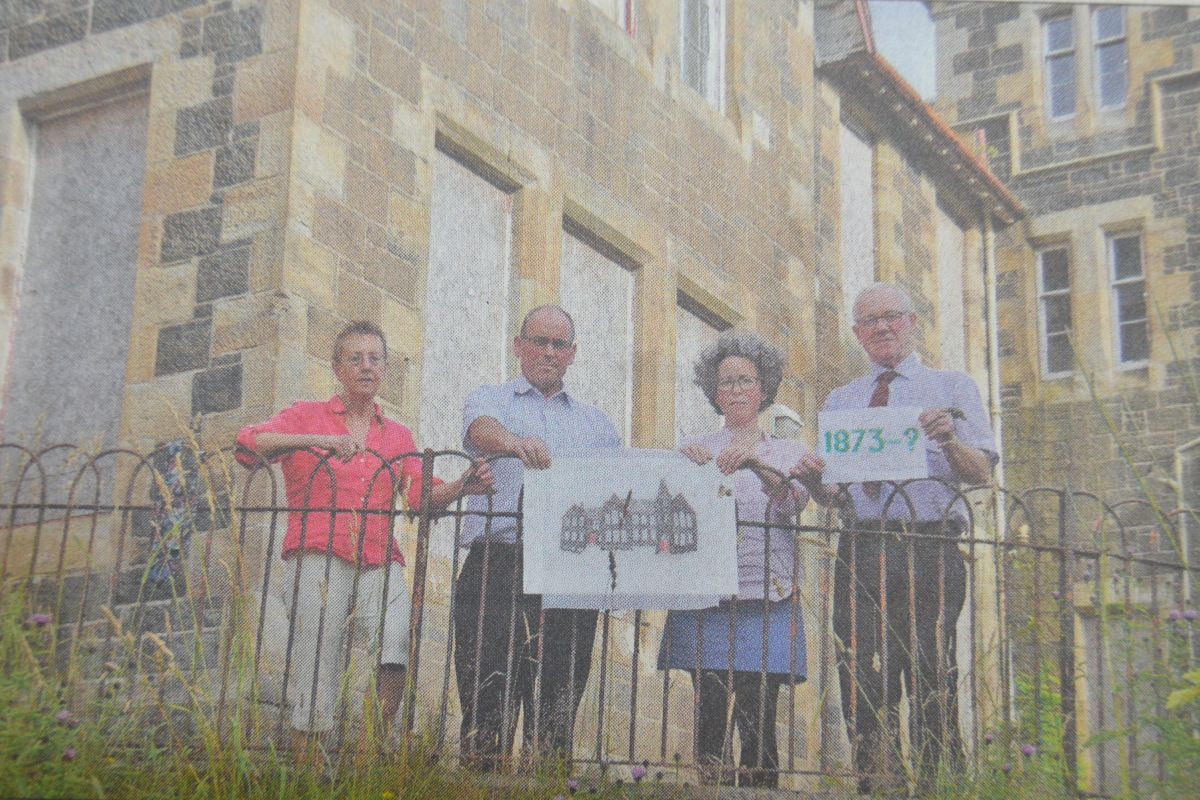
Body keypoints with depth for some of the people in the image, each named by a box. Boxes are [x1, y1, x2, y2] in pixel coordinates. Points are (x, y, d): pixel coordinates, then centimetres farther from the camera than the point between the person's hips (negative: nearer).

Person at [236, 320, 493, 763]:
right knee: (316, 677, -10)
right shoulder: (307, 416, 13)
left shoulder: (398, 436, 22)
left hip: (380, 561, 2)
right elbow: (249, 442, -4)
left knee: (399, 642, -24)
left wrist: (460, 487, -14)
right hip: (320, 557, -2)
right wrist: (317, 440, -17)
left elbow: (423, 496, 7)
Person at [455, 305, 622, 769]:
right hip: (498, 565, -3)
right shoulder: (491, 401, 14)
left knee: (559, 711, 1)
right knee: (488, 703, -7)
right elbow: (482, 430, -10)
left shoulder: (596, 423, 24)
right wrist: (516, 443, -34)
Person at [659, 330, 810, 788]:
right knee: (709, 712, -6)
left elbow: (792, 502, -5)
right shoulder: (696, 450, 17)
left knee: (757, 717, -8)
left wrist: (756, 463, -23)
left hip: (766, 599, 0)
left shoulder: (789, 452, 15)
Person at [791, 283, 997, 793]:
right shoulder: (840, 401, 22)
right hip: (859, 555, 3)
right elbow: (829, 493, 17)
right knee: (862, 688, 2)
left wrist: (949, 441, -20)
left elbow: (982, 474, 0)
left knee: (932, 687, -7)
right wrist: (811, 477, -5)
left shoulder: (953, 387, 12)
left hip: (929, 552, -3)